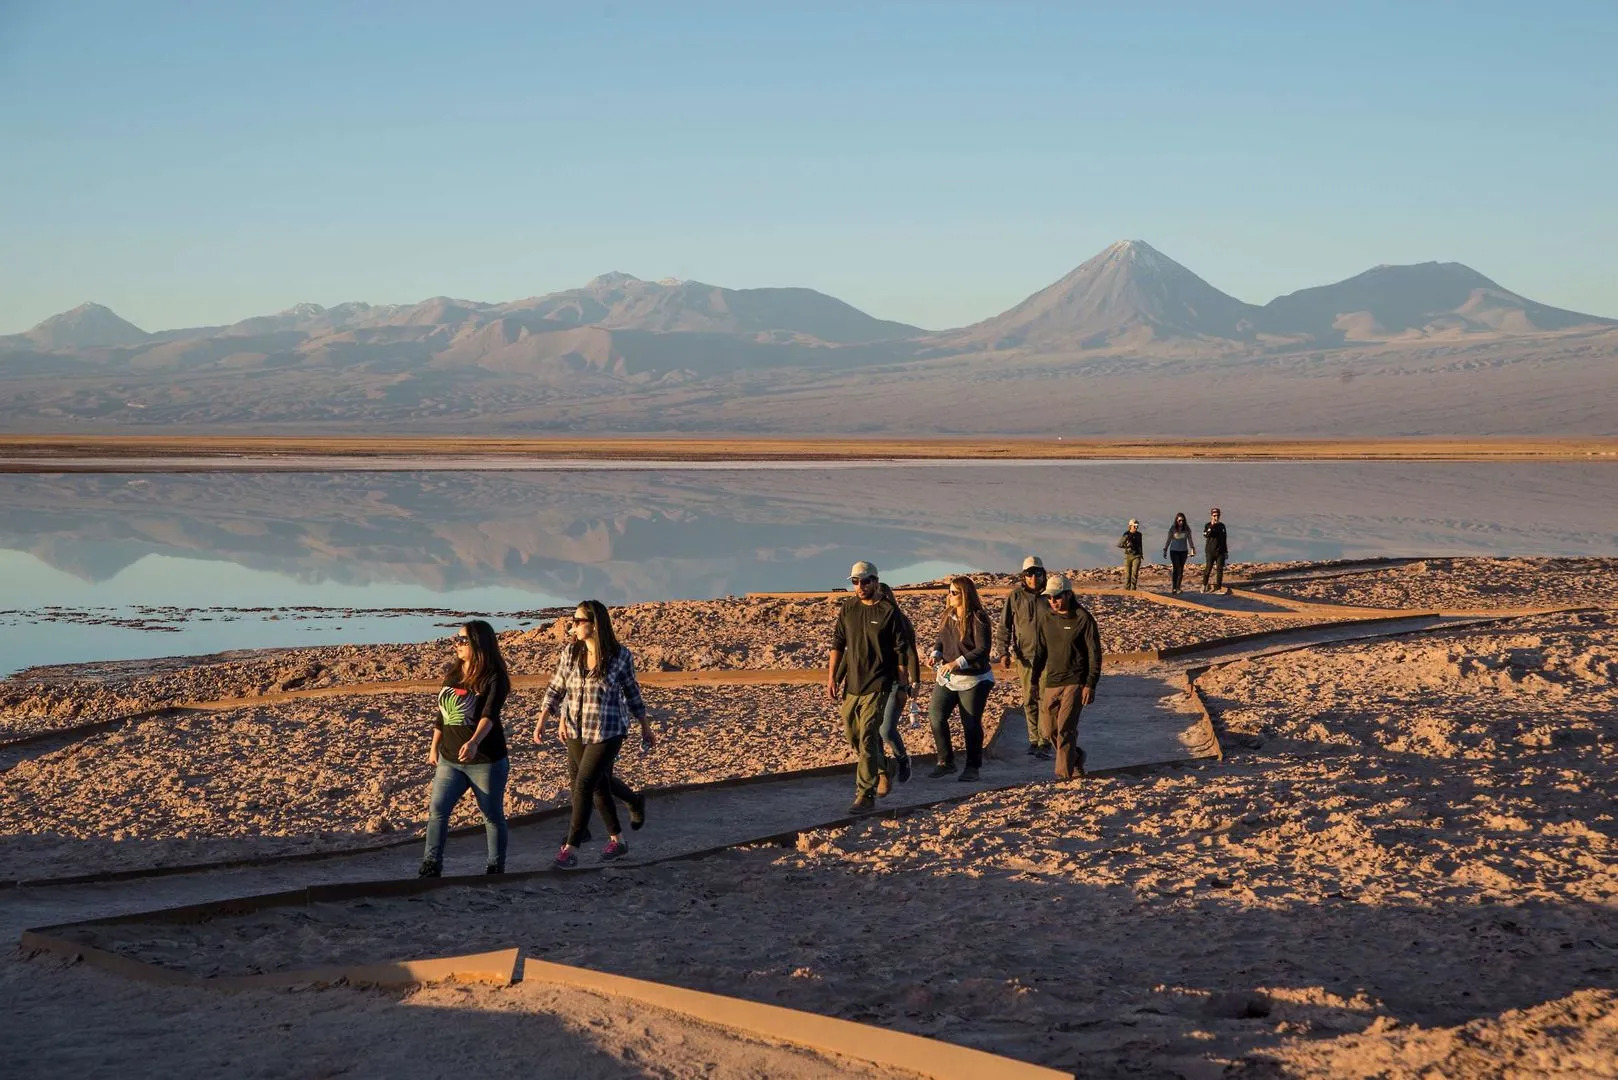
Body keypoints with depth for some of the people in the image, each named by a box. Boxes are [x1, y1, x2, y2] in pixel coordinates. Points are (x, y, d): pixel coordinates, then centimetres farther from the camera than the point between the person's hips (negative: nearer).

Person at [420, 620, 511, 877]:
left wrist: (474, 742, -44)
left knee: (493, 815, 8)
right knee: (437, 809, -5)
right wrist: (434, 747, 19)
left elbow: (489, 714, -28)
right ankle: (431, 866, -2)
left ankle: (496, 867, 22)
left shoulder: (493, 678, -13)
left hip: (486, 761, -6)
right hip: (449, 759, 6)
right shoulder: (452, 673, 7)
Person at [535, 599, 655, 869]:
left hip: (607, 733, -5)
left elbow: (631, 690, 2)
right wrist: (541, 721, -5)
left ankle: (571, 848, -5)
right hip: (577, 732, 5)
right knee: (599, 786, 14)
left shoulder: (621, 656, -12)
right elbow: (555, 689, 4)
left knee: (583, 785, -11)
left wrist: (645, 727, 9)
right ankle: (617, 841, 30)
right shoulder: (570, 652, -3)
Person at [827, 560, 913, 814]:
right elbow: (837, 644, 9)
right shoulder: (847, 608, 6)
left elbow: (901, 650, -3)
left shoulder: (889, 611, -7)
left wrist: (903, 684, -2)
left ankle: (865, 794, -8)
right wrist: (831, 678, 3)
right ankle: (885, 767, 39)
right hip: (851, 683, 6)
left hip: (877, 686, -6)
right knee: (852, 737, 14)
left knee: (867, 738, -12)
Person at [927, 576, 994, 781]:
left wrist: (958, 663, -28)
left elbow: (982, 650, -20)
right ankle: (946, 762, 9)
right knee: (936, 716, -5)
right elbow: (939, 638, 15)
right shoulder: (948, 615, 6)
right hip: (947, 678, 6)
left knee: (971, 724, 2)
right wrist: (936, 654, -6)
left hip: (973, 680, -6)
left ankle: (972, 767, 18)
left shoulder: (978, 618, -16)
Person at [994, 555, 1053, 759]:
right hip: (1024, 656, 1)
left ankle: (1044, 742, -2)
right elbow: (1004, 626, 3)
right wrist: (1003, 652, -7)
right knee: (1029, 700, 9)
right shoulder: (1016, 596, 0)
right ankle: (1034, 739, 19)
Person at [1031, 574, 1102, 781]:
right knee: (1051, 728, 7)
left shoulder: (1083, 618, -8)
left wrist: (1090, 685, -14)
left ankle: (1064, 773, -9)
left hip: (1075, 683, -6)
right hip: (1051, 682, 6)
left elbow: (1094, 654, -8)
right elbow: (1040, 651, 16)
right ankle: (1075, 758, 29)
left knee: (1065, 729, -13)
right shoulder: (1045, 618, 8)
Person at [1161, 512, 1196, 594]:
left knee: (1181, 569, 4)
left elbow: (1189, 540, 7)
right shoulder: (1172, 528, -7)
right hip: (1174, 551, -3)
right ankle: (1174, 587, -12)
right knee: (1176, 568, -13)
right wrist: (1165, 550, 2)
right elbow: (1168, 540, 1)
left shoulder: (1187, 528, -2)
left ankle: (1178, 587, 13)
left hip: (1183, 551, 3)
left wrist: (1192, 549, 2)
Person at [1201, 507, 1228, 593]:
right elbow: (1205, 535, -20)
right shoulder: (1208, 525, 0)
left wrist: (1226, 551, 15)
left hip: (1220, 552, 3)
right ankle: (1204, 585, 13)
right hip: (1210, 551, -3)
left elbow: (1224, 539, 17)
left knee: (1220, 570, 0)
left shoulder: (1222, 526, 11)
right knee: (1208, 569, -5)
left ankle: (1218, 588, 3)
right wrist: (1212, 526, -29)